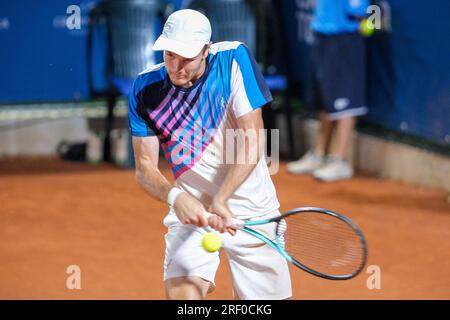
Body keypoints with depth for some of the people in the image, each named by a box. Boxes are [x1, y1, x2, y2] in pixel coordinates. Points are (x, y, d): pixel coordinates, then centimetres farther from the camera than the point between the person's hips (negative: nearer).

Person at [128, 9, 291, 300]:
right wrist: (175, 196, -26)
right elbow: (145, 166, -5)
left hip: (251, 209, 0)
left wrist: (220, 200, -26)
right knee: (182, 292, -25)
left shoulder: (234, 59, -13)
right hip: (191, 210, 0)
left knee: (269, 296, 5)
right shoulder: (147, 88, -7)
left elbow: (253, 143, -15)